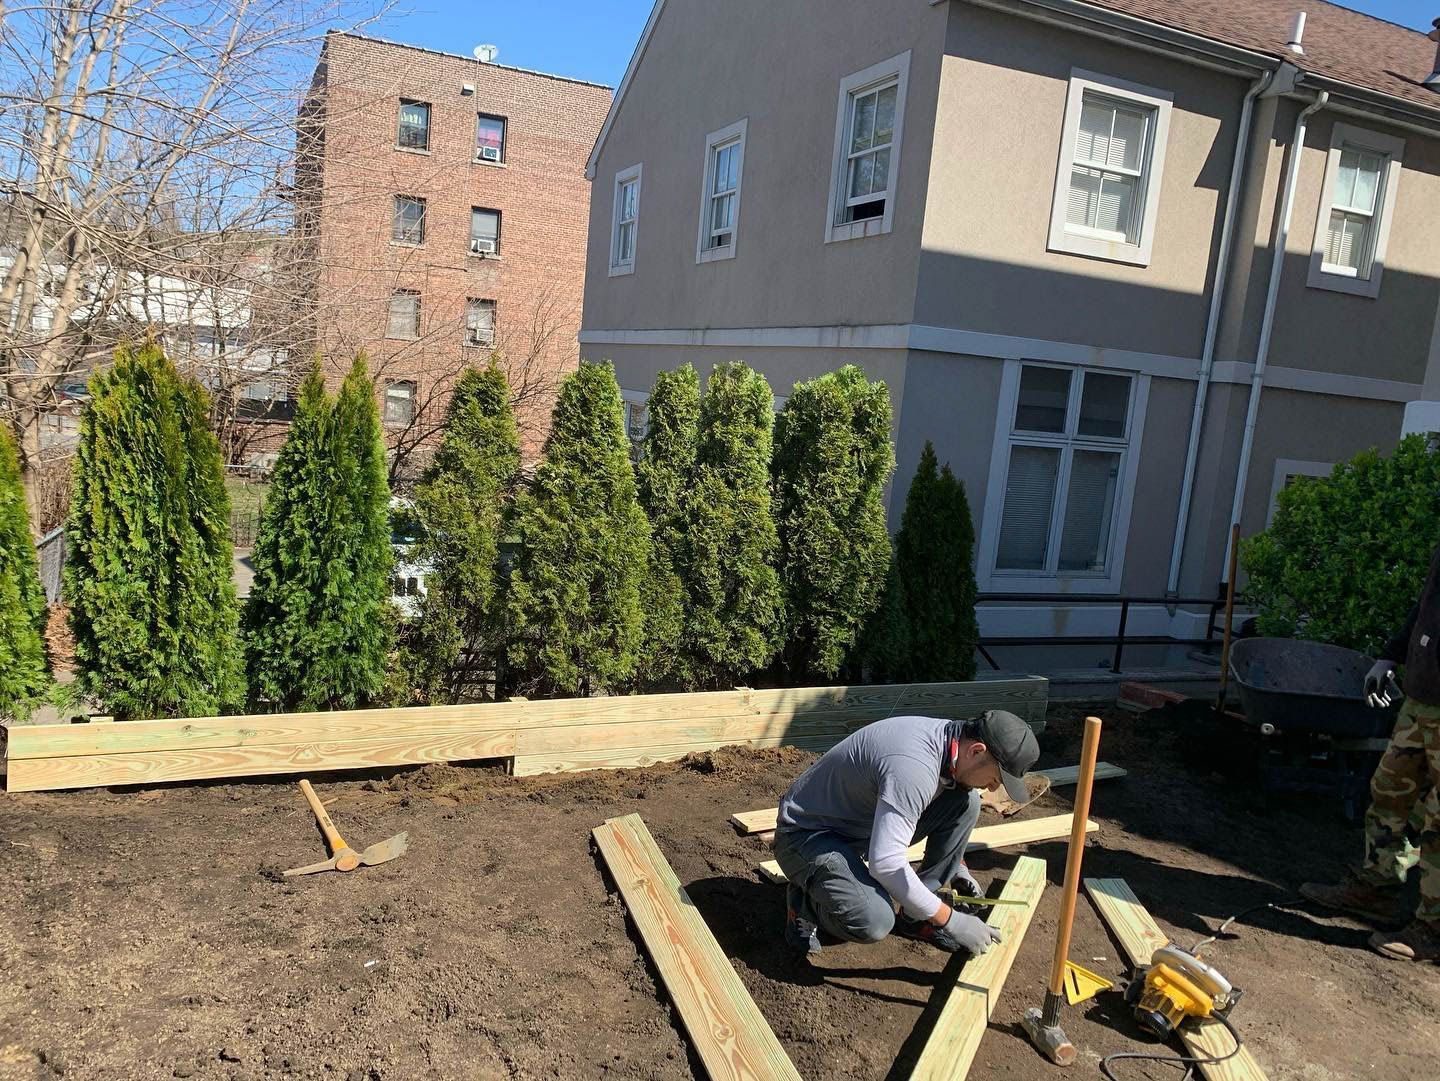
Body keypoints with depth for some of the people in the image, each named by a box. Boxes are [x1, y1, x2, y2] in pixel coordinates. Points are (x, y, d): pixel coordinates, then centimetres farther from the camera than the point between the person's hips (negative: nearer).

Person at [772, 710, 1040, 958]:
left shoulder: (949, 736, -5)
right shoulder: (914, 766, -34)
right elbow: (886, 863, -37)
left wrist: (956, 864, 15)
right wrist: (951, 920, -27)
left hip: (864, 828, 9)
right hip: (808, 833, -9)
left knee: (964, 801, -6)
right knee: (873, 921, -35)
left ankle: (916, 916, 4)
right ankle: (806, 901, -2)